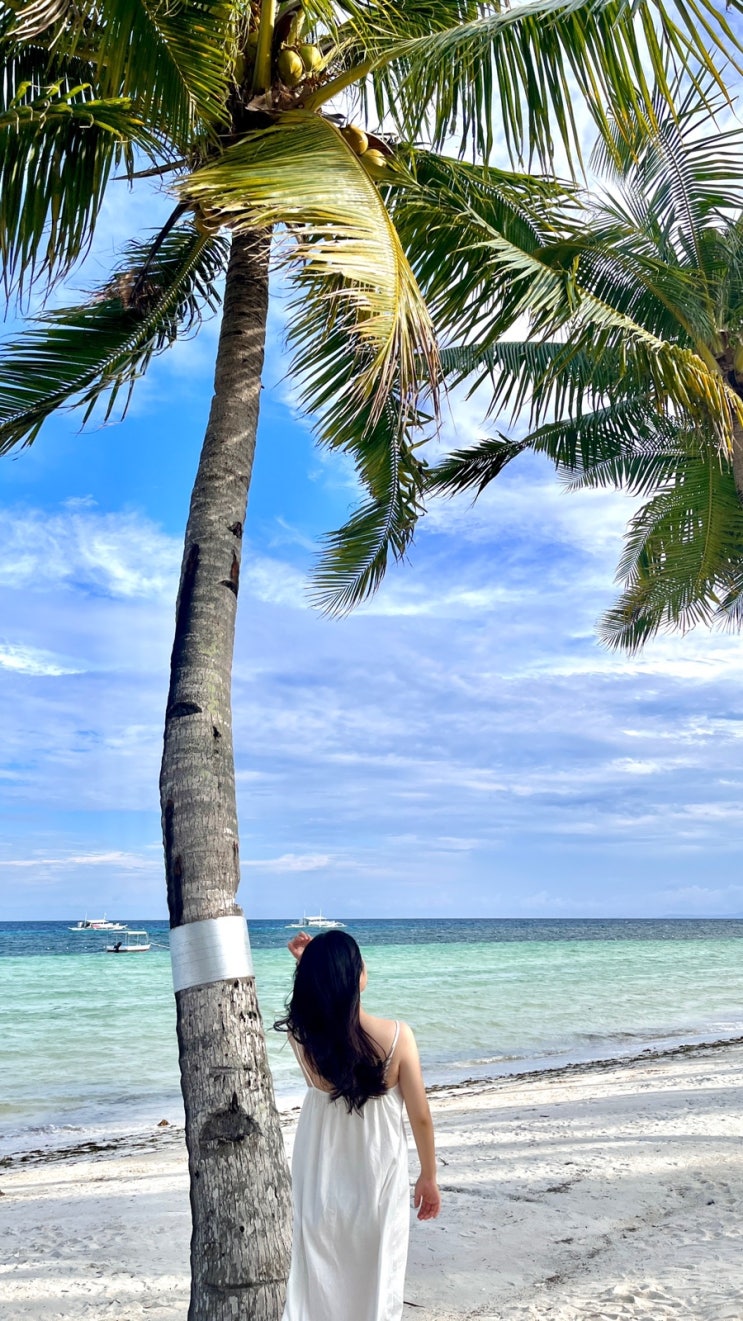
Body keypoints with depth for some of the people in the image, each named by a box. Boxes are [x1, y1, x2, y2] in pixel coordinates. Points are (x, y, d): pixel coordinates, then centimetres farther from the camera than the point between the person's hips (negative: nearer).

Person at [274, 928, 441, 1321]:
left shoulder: (302, 1037, -16)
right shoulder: (396, 1036, -21)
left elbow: (316, 1000, 10)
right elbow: (421, 1117, -11)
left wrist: (310, 966, -1)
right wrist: (428, 1177, 3)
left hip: (321, 1187, 2)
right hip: (379, 1185, -1)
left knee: (317, 1288, 18)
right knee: (378, 1288, 17)